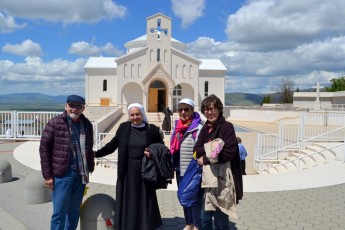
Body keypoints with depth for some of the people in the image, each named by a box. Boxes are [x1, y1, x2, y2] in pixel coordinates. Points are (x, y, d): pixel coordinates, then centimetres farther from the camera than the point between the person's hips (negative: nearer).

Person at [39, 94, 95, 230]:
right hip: (63, 174, -4)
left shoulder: (87, 124, 6)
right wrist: (47, 175, -8)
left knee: (74, 210, 15)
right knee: (59, 211, 2)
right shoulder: (55, 123, -7)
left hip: (81, 174, 4)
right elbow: (44, 149, -6)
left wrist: (90, 168, 10)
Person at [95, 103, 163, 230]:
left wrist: (153, 153, -14)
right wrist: (96, 153, -2)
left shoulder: (152, 129, -3)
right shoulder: (123, 128, -1)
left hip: (145, 171, -1)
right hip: (127, 171, 1)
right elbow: (112, 145, 5)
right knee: (127, 200, 8)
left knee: (144, 200, 9)